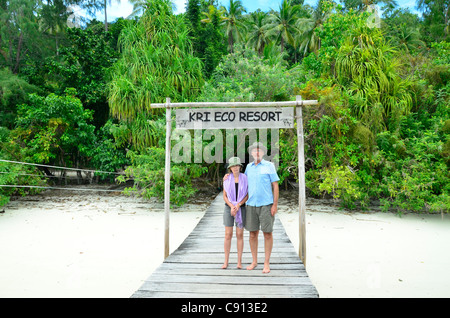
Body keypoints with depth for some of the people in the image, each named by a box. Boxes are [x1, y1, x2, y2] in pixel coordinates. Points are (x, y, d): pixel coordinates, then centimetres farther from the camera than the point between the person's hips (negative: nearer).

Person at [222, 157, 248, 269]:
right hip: (228, 208, 0)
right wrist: (232, 207, -17)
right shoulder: (226, 179, -2)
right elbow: (224, 196, -1)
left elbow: (247, 195, -3)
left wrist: (238, 205, -16)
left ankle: (239, 261, 13)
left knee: (240, 235, 3)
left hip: (241, 209, 0)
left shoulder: (245, 178, -3)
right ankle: (226, 261, 13)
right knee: (228, 235, 2)